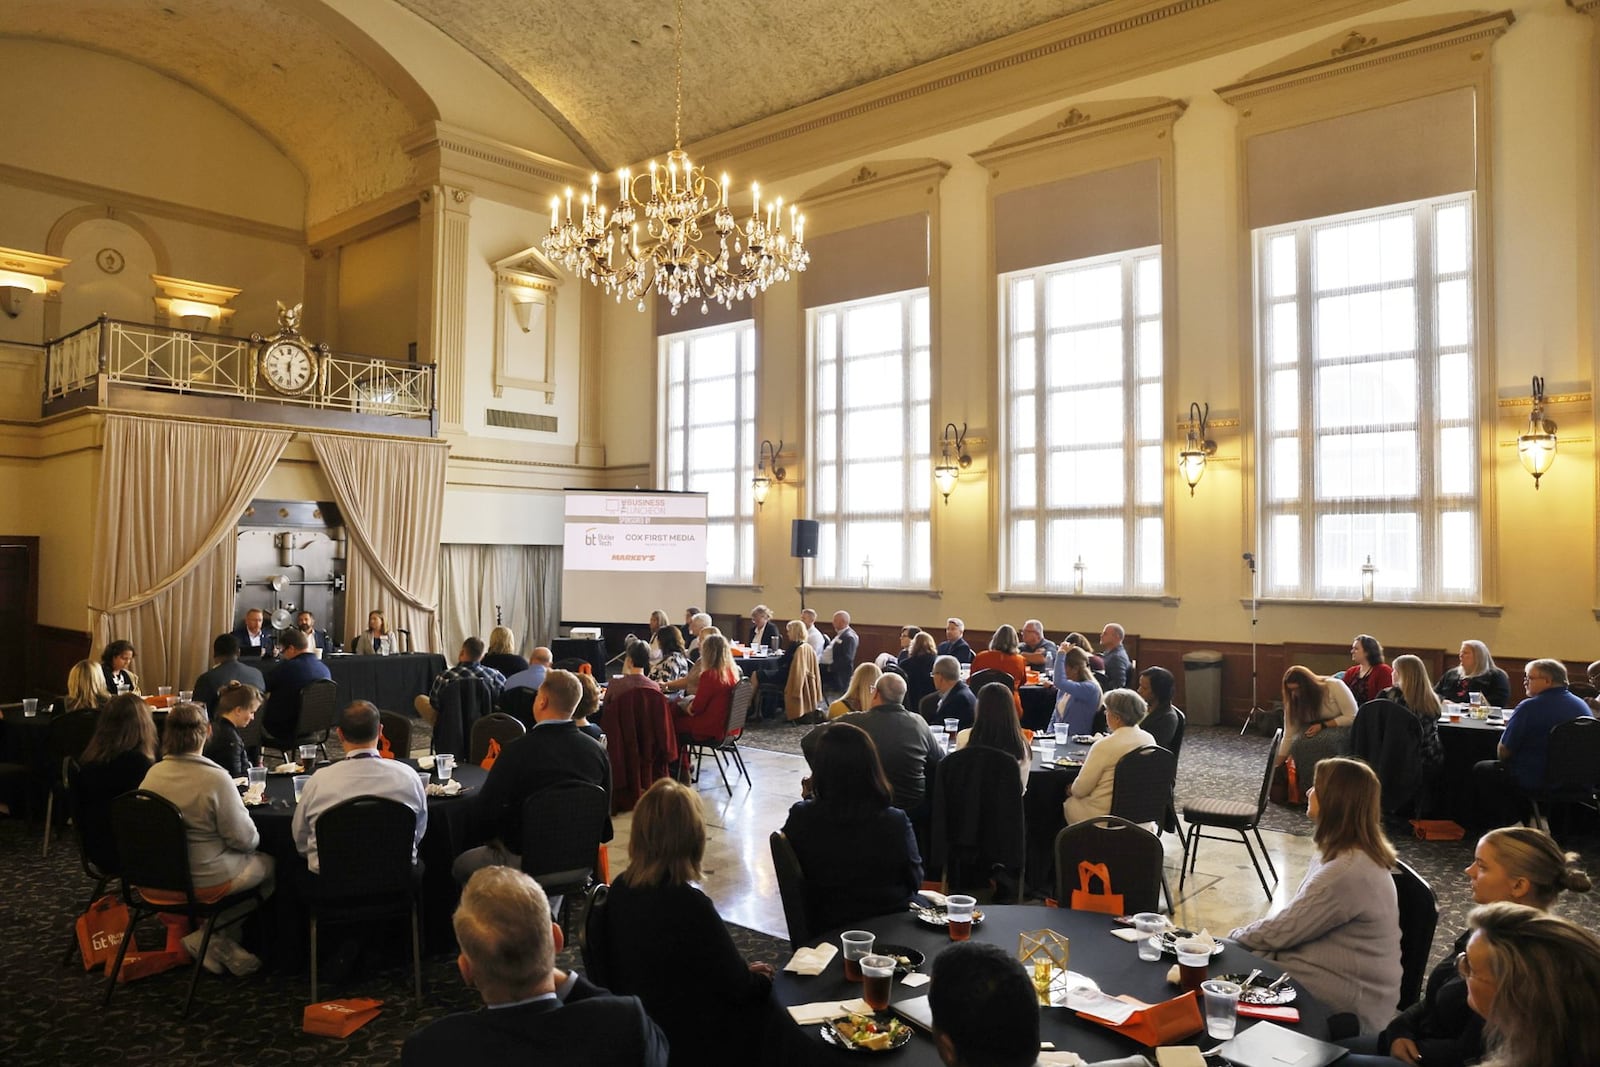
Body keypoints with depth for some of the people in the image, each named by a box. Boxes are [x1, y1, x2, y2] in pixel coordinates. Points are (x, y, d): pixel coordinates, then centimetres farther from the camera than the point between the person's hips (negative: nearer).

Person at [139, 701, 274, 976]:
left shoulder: (153, 773, -5)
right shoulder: (216, 778, -24)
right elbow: (244, 839, -18)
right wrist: (255, 836, 5)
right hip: (205, 879, -7)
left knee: (247, 859, 25)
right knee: (268, 864, 16)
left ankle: (217, 939, 13)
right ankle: (213, 936, 12)